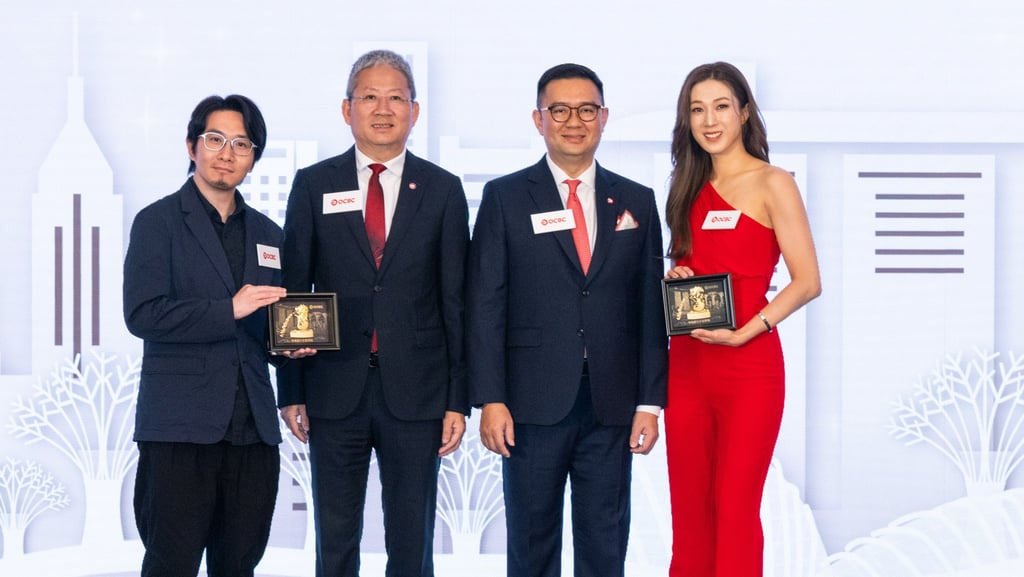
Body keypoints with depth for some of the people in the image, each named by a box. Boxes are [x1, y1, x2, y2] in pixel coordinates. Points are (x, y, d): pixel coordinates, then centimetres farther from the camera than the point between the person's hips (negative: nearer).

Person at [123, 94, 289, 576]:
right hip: (181, 427, -5)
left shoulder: (267, 234, 18)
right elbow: (142, 314, -11)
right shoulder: (158, 222, 1)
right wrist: (228, 310, -16)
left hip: (253, 428, 5)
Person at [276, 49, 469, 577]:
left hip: (415, 393, 0)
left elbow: (456, 301, 4)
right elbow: (292, 292, 5)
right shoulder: (313, 186, 5)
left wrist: (458, 399, -1)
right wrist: (290, 391, 0)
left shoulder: (443, 190, 5)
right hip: (335, 391, 0)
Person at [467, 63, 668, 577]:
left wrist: (650, 402, 2)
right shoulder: (505, 197, 3)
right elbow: (484, 305, -1)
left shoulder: (636, 202, 10)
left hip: (612, 405, 2)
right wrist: (490, 400, -9)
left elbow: (651, 308, 8)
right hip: (534, 402, -2)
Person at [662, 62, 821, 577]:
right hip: (687, 363, 6)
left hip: (749, 365, -6)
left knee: (735, 511, -5)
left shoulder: (771, 184, -4)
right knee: (688, 510, 7)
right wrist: (676, 280, 1)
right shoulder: (691, 190, 14)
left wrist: (744, 333, -18)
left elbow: (807, 281, -10)